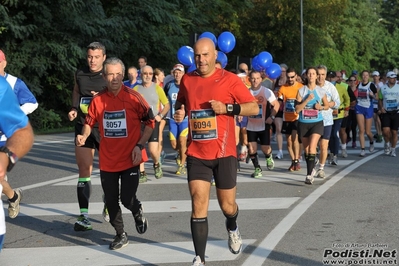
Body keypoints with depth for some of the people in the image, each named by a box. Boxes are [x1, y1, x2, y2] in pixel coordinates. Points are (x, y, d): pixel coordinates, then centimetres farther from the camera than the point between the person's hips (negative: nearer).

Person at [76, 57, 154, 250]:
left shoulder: (133, 97, -9)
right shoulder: (97, 100, -2)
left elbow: (150, 122, -1)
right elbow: (89, 122, 11)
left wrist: (140, 145, -10)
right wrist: (83, 136, -9)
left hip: (130, 159, -3)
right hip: (107, 160, 3)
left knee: (127, 198, -9)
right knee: (111, 201, 9)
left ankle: (138, 213, 28)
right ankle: (121, 235, 31)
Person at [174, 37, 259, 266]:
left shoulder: (230, 79, -7)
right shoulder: (187, 80, 4)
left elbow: (254, 108, -5)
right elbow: (181, 103, 23)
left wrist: (227, 108, -19)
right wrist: (180, 112, 0)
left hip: (224, 153, -2)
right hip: (197, 154, 2)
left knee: (227, 205, 11)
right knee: (198, 205, -7)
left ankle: (233, 229, 47)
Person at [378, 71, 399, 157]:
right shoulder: (383, 88, 3)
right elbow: (380, 99, 13)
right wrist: (381, 108, -3)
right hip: (386, 112, 0)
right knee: (386, 130, -14)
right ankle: (387, 143, 16)